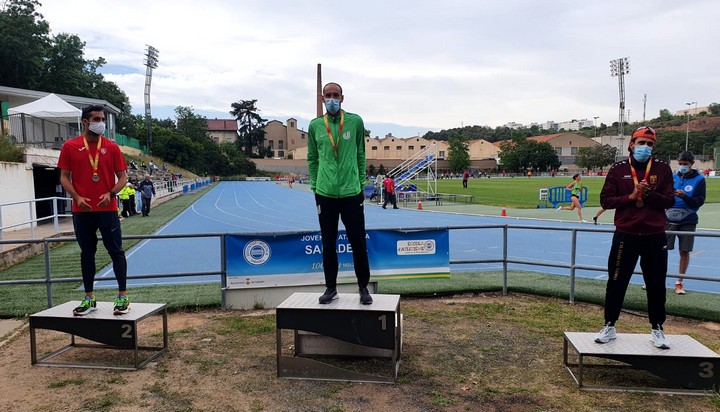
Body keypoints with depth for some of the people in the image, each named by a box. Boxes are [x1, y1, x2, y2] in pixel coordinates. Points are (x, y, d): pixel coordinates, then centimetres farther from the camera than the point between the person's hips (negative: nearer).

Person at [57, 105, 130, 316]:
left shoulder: (111, 147, 3)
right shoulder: (70, 147, 3)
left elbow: (122, 177, 3)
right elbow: (64, 177, 4)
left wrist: (111, 194, -14)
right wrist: (77, 197, -11)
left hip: (107, 209, -1)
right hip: (82, 210, 1)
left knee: (116, 252, 0)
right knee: (86, 253, 10)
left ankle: (122, 297, 8)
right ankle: (89, 299, 21)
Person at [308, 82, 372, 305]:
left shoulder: (355, 121, 2)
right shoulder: (315, 125, 5)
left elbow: (361, 155, 6)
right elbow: (312, 159, 10)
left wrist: (361, 184, 3)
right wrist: (314, 186, 5)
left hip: (351, 192, -1)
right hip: (325, 194, 1)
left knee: (358, 243, 5)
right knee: (328, 244, 9)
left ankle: (363, 287, 19)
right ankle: (331, 288, 21)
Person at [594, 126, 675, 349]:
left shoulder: (662, 168, 3)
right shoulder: (618, 169, 2)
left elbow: (669, 201, -2)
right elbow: (605, 200, -2)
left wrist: (649, 194, -18)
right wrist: (630, 197, -15)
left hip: (655, 237, 1)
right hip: (625, 236, -1)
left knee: (656, 285, 10)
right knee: (616, 283, 6)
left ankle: (657, 329, 27)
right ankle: (609, 326, 19)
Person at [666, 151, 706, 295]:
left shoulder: (699, 180, -3)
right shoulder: (673, 177, 3)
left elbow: (699, 201, -10)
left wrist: (684, 196, -25)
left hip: (688, 221, -1)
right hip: (670, 219, 1)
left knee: (684, 251, 5)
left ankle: (679, 282, 18)